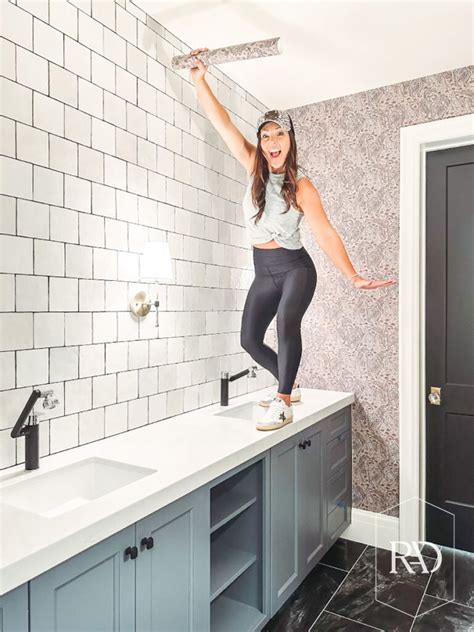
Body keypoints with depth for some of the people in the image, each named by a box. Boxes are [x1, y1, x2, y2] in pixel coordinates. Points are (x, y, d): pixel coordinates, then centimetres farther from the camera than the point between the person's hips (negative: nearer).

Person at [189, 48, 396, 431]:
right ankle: (290, 387, 27)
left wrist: (354, 277, -20)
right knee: (250, 339, 5)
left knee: (287, 321, -32)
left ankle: (283, 403, -23)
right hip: (264, 271, 5)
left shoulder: (301, 186, -8)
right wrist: (199, 81, -5)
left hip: (295, 267, -5)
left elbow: (325, 234, -13)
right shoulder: (254, 167, 3)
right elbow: (223, 124, 0)